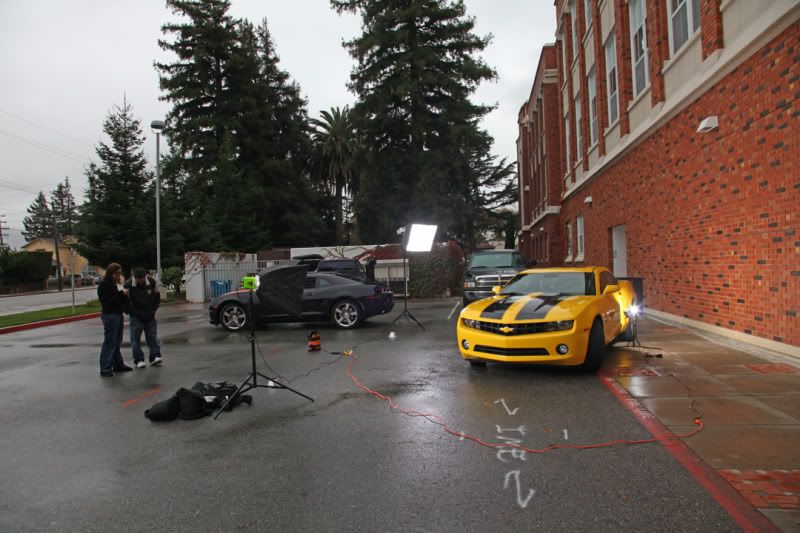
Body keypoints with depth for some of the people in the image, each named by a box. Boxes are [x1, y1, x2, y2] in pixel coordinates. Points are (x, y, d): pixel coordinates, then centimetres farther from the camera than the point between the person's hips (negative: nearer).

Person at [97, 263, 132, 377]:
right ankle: (105, 368, -5)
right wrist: (121, 294, -21)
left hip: (118, 315, 9)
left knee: (117, 342, 15)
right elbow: (107, 301, -18)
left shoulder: (116, 284, 15)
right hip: (110, 315, -9)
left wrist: (124, 294, -1)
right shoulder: (103, 285, -10)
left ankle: (118, 365, 24)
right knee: (109, 342, -8)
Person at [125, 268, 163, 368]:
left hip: (150, 316, 2)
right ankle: (139, 360, 7)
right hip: (136, 317, -2)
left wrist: (153, 310, 4)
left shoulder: (152, 282, -4)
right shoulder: (128, 285, -13)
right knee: (136, 338, 1)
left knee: (153, 337, 3)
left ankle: (155, 357, 6)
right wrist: (133, 313, -8)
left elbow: (157, 298, 9)